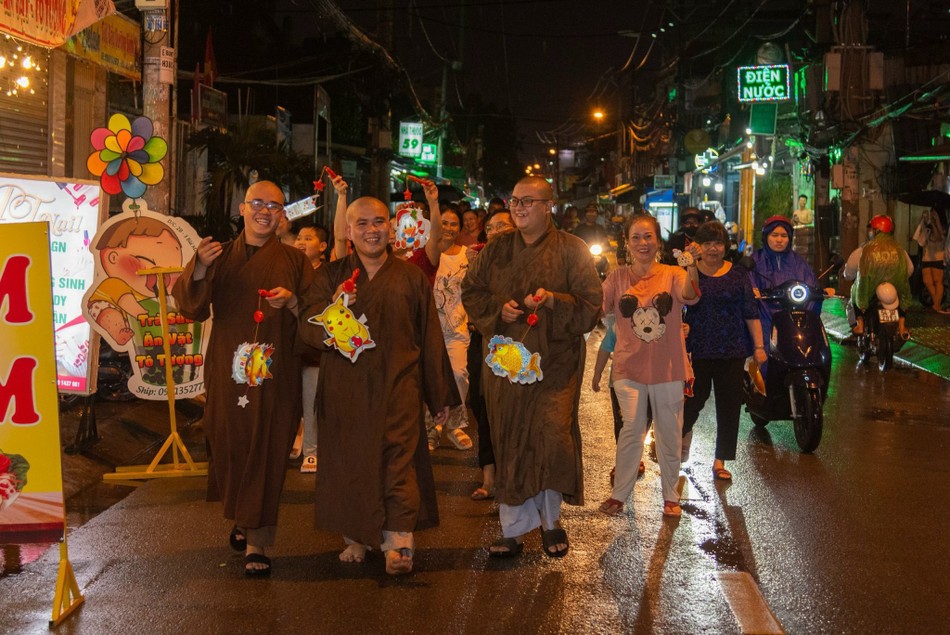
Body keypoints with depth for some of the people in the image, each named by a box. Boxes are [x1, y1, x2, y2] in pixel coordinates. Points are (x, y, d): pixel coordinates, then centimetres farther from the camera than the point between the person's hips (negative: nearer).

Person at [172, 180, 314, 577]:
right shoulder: (219, 257, 9)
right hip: (228, 372, 1)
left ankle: (257, 544, -1)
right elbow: (190, 307, -2)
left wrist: (292, 301, -16)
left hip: (275, 375, -1)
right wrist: (200, 268, -19)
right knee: (230, 448, 7)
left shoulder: (293, 261, 7)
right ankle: (241, 518, 34)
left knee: (267, 455, -5)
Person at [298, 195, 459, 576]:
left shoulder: (411, 278, 10)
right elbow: (307, 328, 0)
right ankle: (356, 537, 16)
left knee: (399, 461, -10)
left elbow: (430, 339, 11)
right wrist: (332, 309, -22)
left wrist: (441, 395, 11)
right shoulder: (330, 276, 9)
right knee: (348, 462, 3)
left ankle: (398, 543, -14)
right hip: (344, 390, 1)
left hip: (398, 388, -1)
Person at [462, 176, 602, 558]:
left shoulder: (571, 250, 1)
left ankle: (550, 519, 10)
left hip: (555, 362, -3)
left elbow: (592, 304, -2)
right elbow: (471, 291, 15)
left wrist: (554, 301, -19)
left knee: (554, 438, -13)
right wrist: (498, 308, -5)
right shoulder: (496, 250, 11)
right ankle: (514, 529, 15)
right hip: (505, 361, 3)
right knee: (509, 446, 4)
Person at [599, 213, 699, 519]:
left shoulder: (672, 274, -3)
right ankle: (619, 494, 6)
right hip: (629, 367, 0)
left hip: (668, 368, 0)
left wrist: (691, 268, -44)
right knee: (632, 429, -8)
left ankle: (671, 496, 23)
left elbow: (690, 296, -24)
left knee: (669, 434, 9)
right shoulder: (618, 277, 3)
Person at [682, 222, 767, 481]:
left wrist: (759, 346, 0)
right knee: (694, 399, 1)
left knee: (729, 406, 3)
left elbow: (751, 313, 6)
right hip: (697, 350, -2)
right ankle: (684, 432, 36)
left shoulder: (738, 274, 7)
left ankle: (720, 461, 15)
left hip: (732, 352, 2)